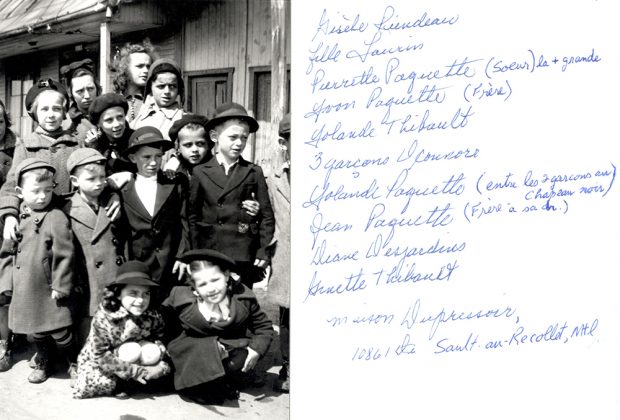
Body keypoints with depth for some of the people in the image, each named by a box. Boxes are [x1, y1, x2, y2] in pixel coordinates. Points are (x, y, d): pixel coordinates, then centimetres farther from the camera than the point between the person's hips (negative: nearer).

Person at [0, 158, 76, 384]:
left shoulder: (56, 218, -14)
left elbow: (64, 255, -14)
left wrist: (60, 287, -13)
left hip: (50, 291, -5)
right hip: (25, 291, 5)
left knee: (60, 333, 3)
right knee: (37, 332, 19)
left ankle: (75, 363, 27)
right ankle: (43, 364, 39)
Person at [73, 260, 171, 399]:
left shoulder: (152, 317, -16)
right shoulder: (104, 318, -27)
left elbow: (158, 334, 8)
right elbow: (100, 355, -25)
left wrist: (157, 344, -17)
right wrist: (134, 371, -29)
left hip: (136, 361, 4)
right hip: (97, 362, -4)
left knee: (164, 367, -16)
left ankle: (123, 383, -3)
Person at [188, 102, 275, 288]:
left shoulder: (254, 173, 5)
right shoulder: (200, 172, 5)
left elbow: (267, 216, 4)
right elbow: (192, 217, 5)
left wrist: (263, 252, -3)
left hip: (244, 257, 0)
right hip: (208, 254, 0)